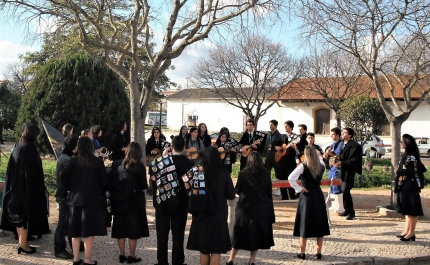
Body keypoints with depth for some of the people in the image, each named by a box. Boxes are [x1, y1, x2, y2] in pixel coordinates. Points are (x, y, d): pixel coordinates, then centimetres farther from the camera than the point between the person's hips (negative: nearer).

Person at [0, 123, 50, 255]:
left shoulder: (17, 148, 6)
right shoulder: (30, 148, -16)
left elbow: (11, 170, 10)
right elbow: (34, 170, -18)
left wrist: (14, 185, 16)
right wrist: (40, 188, -10)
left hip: (16, 186, 8)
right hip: (28, 187, -8)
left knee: (20, 214, 13)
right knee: (26, 214, 0)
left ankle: (22, 242, 22)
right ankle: (23, 245, 5)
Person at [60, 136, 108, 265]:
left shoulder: (74, 160, -2)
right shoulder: (98, 162, -8)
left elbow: (63, 175, -11)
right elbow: (105, 182, -8)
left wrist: (70, 188, 5)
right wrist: (100, 193, 10)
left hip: (75, 198, 3)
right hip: (92, 200, -3)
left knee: (75, 230, 11)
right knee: (89, 231, 4)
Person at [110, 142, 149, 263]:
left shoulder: (116, 164, -3)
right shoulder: (139, 166, -11)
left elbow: (111, 181, 0)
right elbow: (143, 186, -8)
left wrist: (114, 194, 13)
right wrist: (145, 184, 13)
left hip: (119, 201, 3)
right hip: (134, 202, -3)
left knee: (120, 227, 13)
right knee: (133, 229, 6)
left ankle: (122, 255, 19)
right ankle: (132, 256, 9)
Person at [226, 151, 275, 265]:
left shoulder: (243, 173, -9)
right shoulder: (266, 174, -2)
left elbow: (237, 190, -2)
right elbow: (269, 192, 2)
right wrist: (270, 208, 9)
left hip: (245, 207, -1)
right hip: (261, 208, 1)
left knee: (240, 234, 9)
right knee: (257, 234, 12)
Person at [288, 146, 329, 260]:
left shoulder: (303, 166, -13)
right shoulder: (321, 166, -1)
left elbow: (291, 178, -22)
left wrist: (299, 189, -11)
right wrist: (319, 157, 20)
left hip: (307, 197, -3)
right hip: (318, 196, 4)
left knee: (305, 224, 5)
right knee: (320, 224, 11)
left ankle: (302, 253, 10)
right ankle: (318, 252, 15)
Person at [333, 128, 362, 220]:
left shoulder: (354, 145, -11)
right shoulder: (343, 144, 15)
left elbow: (353, 160, -18)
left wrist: (341, 163, -24)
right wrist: (337, 161, 3)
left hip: (349, 172, -8)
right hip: (342, 171, 8)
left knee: (345, 191, -13)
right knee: (343, 191, 11)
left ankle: (351, 212, -3)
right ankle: (347, 210, 22)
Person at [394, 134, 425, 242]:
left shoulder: (411, 157, -16)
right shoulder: (406, 155, 12)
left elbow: (413, 172, -23)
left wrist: (399, 171, -13)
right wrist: (399, 170, 9)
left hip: (410, 187, -10)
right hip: (405, 187, 10)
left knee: (412, 210, -3)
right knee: (406, 209, 14)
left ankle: (411, 233, 3)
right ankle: (407, 231, 22)